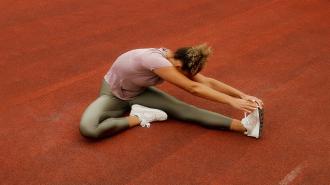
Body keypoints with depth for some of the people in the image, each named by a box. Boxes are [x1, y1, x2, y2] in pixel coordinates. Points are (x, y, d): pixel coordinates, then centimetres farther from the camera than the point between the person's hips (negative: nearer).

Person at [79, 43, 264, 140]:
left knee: (181, 109, -19)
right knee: (88, 129, -37)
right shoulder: (156, 60, -39)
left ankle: (244, 125, -32)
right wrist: (232, 101, -38)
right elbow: (193, 88, -40)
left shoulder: (176, 59, -14)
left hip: (138, 93, 5)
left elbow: (207, 81, -11)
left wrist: (243, 95, -17)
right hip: (113, 95, -5)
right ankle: (139, 117, -21)